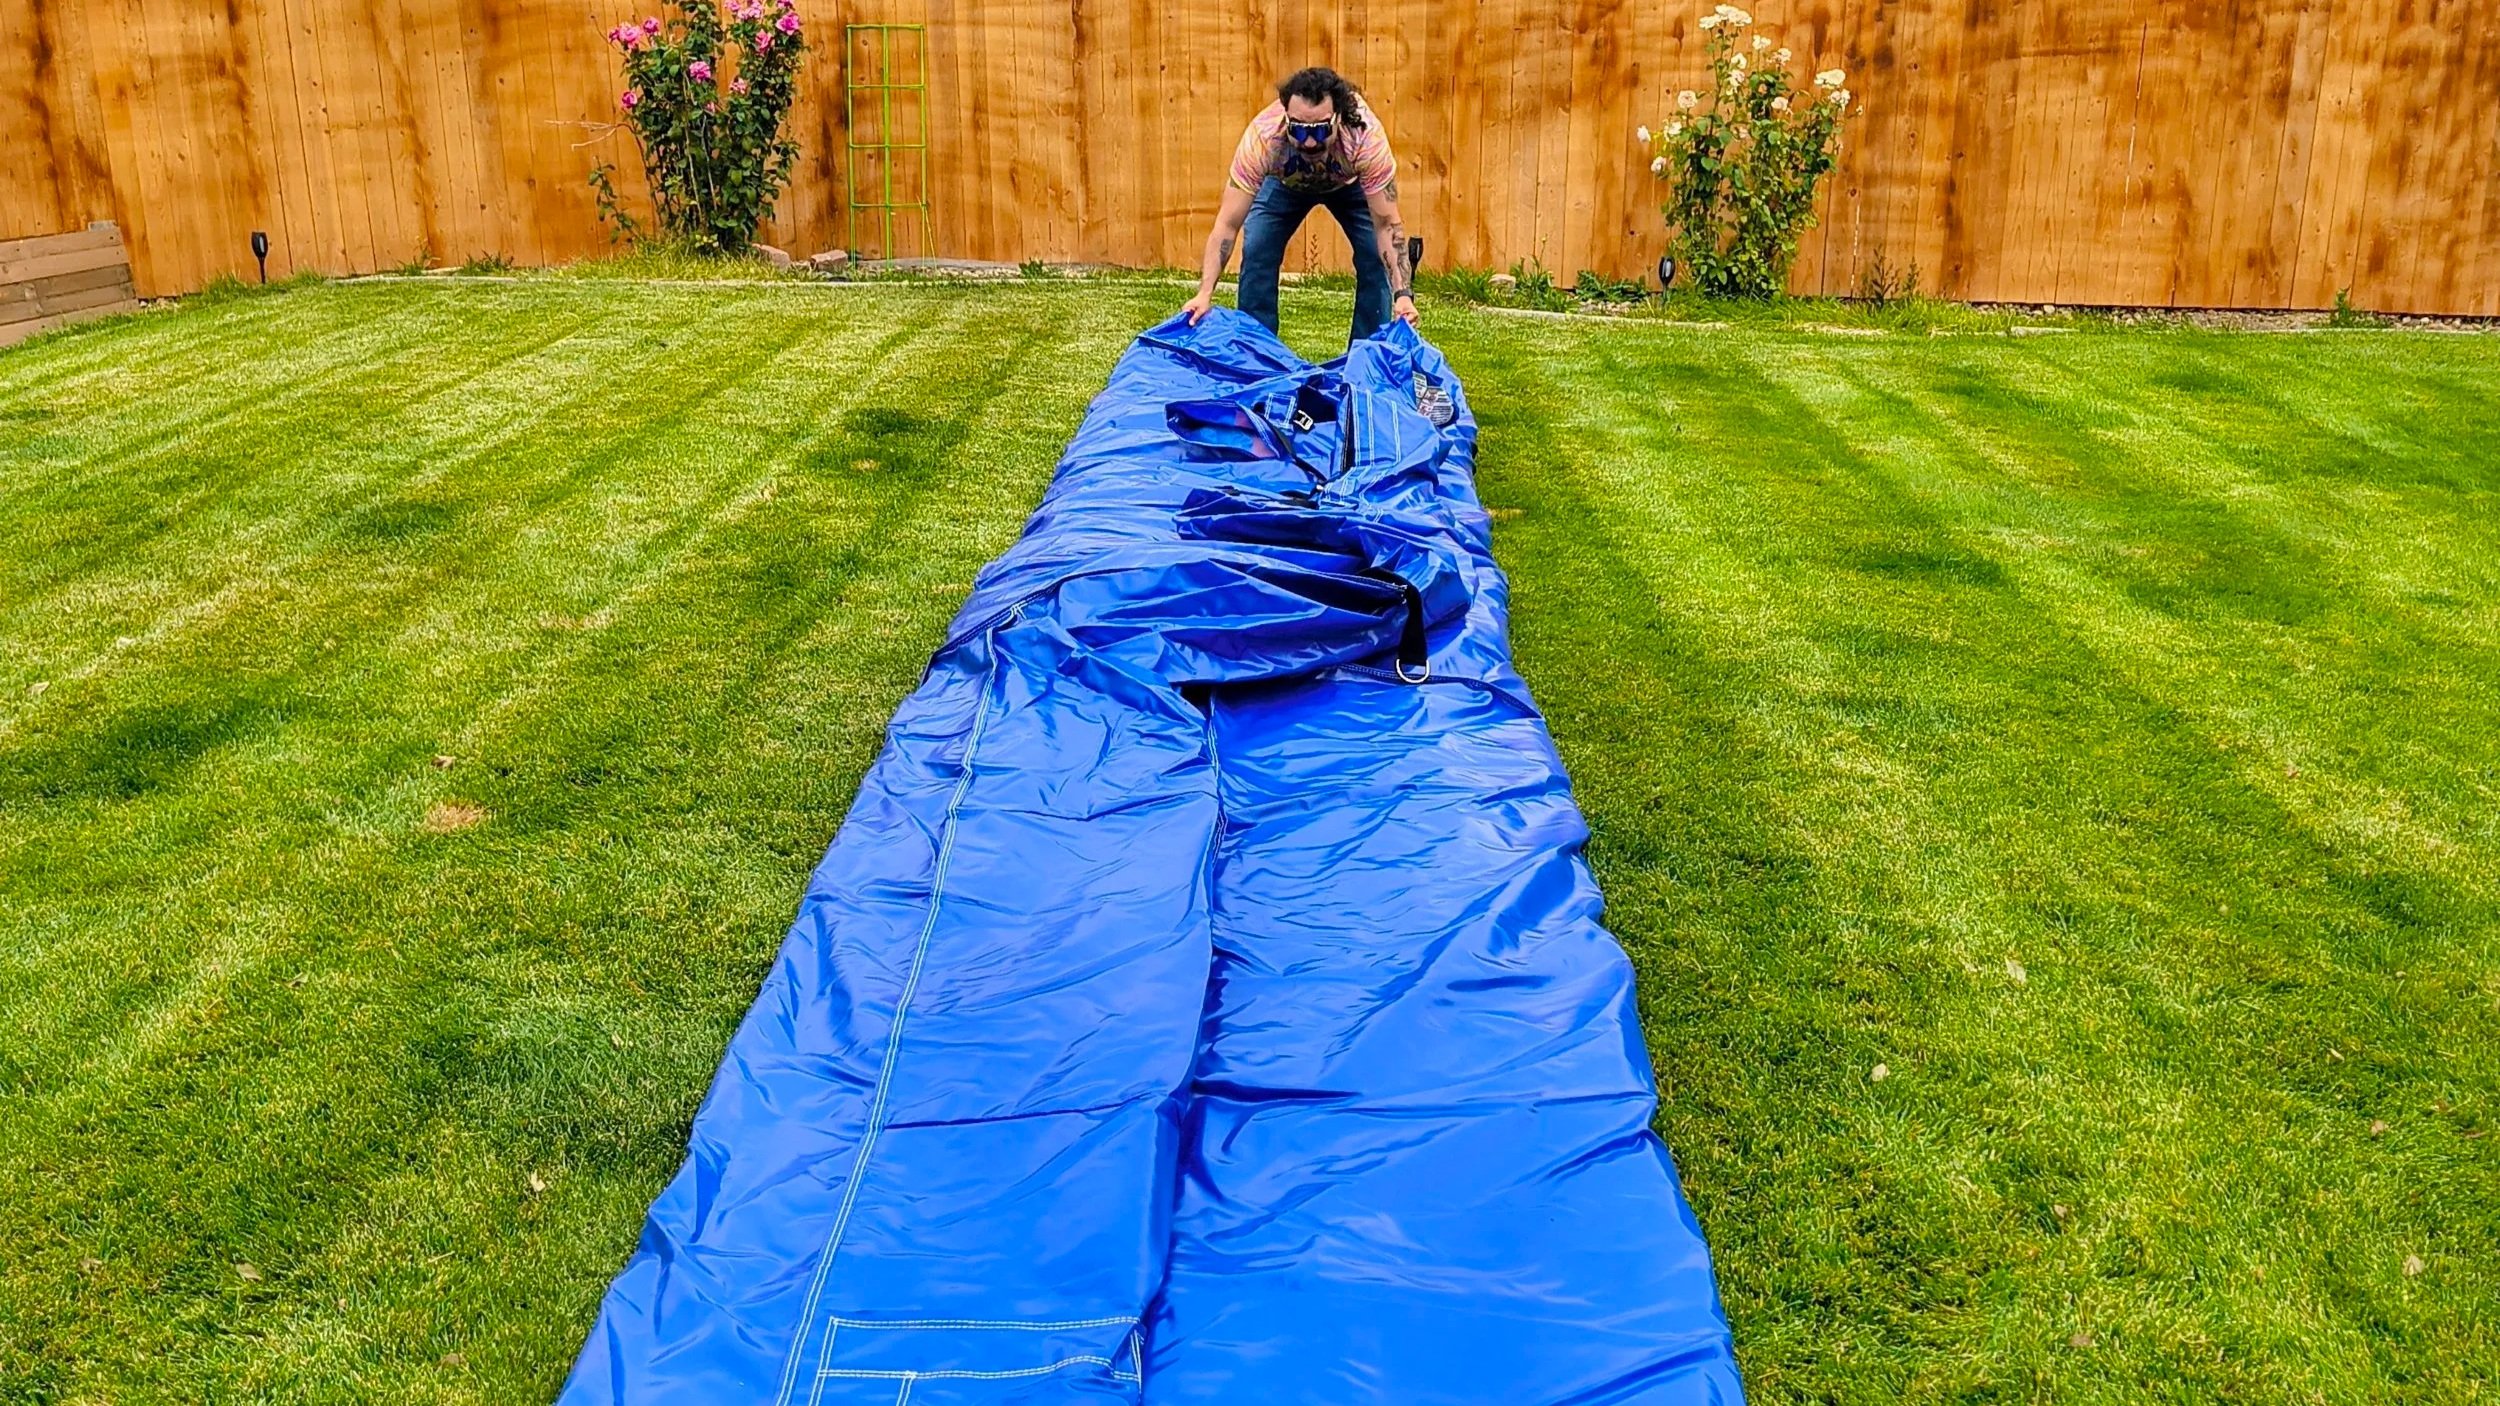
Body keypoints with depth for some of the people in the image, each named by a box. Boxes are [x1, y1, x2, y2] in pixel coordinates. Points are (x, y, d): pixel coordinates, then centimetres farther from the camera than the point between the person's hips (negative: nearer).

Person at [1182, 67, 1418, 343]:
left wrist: (1403, 294, -47)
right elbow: (1228, 225, -38)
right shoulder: (1262, 136, -42)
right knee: (1256, 255, -17)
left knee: (1375, 259, -17)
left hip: (1351, 184, 0)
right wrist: (1205, 294, -49)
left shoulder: (1367, 136, -43)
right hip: (1285, 184, 0)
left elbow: (1386, 224, -35)